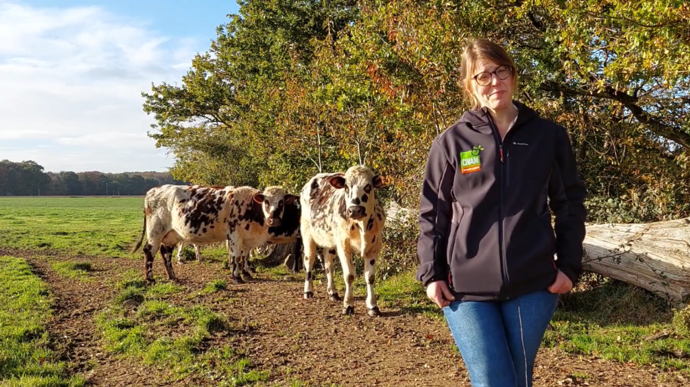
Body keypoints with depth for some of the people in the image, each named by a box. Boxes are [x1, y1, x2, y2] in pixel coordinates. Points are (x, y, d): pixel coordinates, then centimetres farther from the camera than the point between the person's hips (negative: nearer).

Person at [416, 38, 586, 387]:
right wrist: (431, 272, -3)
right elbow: (432, 212, 4)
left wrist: (569, 265, 1)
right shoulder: (451, 142, 2)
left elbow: (570, 204, 10)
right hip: (466, 287, -1)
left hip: (532, 286, 2)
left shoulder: (549, 136, 5)